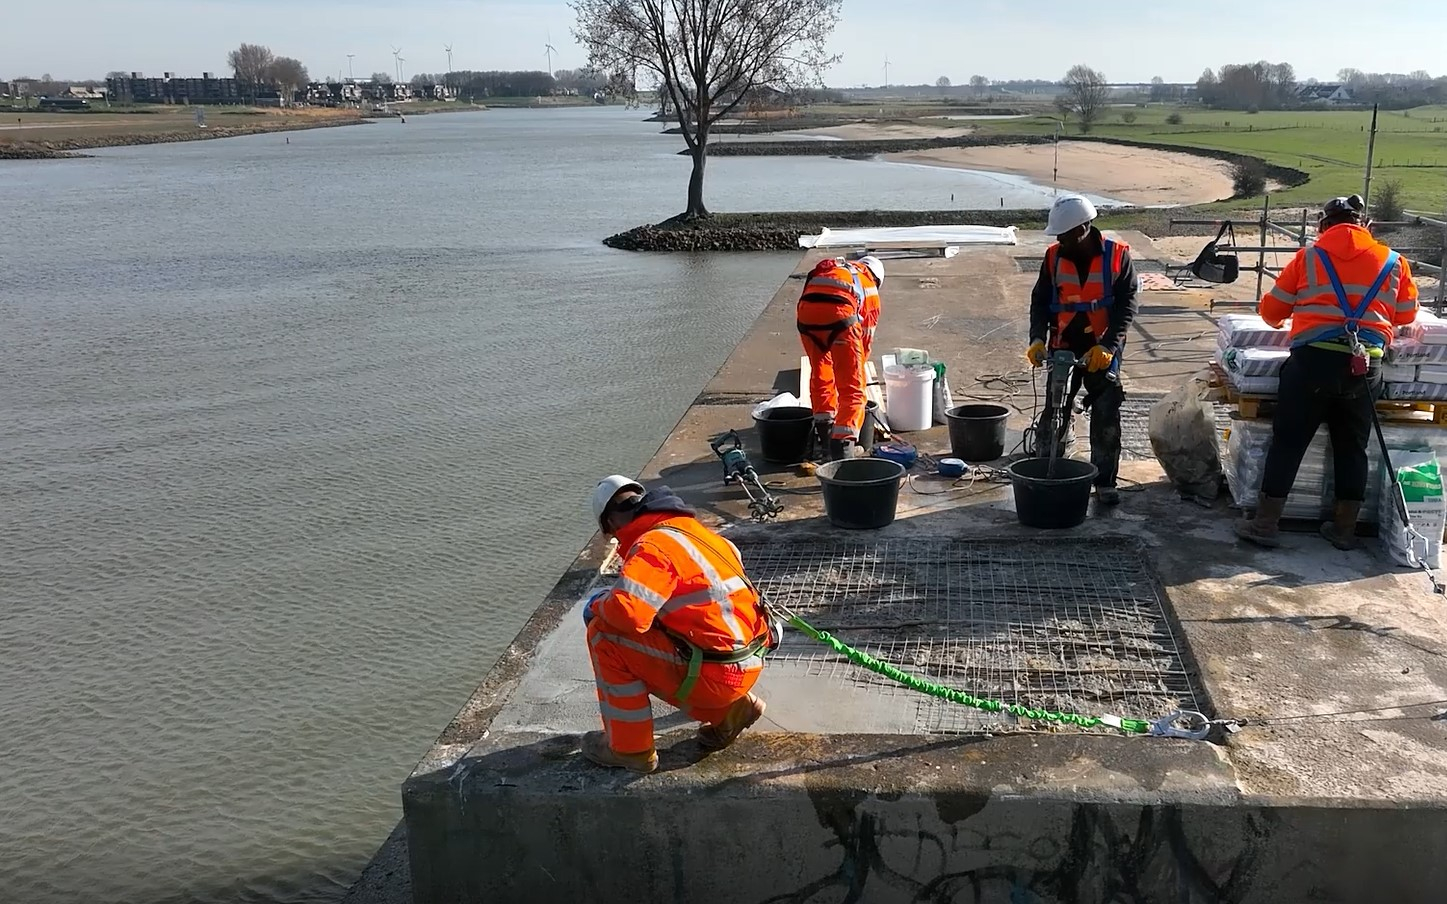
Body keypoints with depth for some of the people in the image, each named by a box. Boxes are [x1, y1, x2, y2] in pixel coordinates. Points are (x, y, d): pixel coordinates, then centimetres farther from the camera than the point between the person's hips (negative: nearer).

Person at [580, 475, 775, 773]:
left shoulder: (654, 544, -15)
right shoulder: (693, 529, 10)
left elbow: (628, 612, -29)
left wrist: (598, 605, -4)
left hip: (715, 674, -9)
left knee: (604, 635, -4)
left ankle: (630, 748, 5)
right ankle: (728, 709, 17)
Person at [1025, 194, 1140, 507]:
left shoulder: (1117, 256, -9)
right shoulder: (1054, 257, -2)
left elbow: (1126, 305, -10)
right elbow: (1040, 301, 3)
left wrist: (1107, 346, -20)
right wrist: (1037, 339, -13)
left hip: (1102, 349, -2)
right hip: (1063, 347, 2)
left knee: (1107, 416, 1)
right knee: (1053, 412, 3)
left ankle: (1105, 481, 11)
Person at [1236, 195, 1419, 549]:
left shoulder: (1309, 257, 6)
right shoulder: (1393, 261, 12)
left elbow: (1271, 311, 9)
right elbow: (1407, 314, 21)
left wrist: (1284, 319, 32)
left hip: (1313, 359, -2)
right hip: (1364, 364, 2)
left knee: (1288, 442, 4)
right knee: (1352, 447, 13)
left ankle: (1265, 524, 5)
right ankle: (1345, 528, 20)